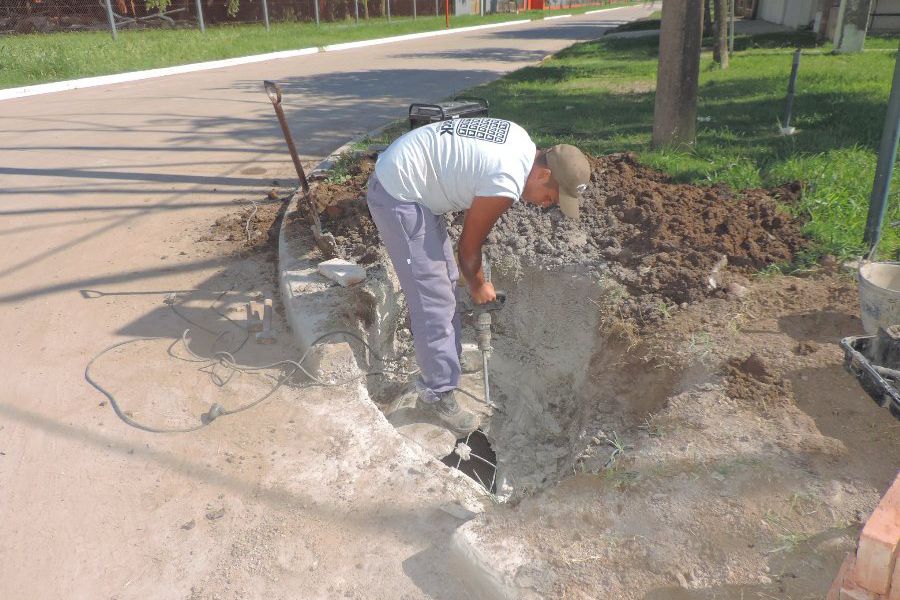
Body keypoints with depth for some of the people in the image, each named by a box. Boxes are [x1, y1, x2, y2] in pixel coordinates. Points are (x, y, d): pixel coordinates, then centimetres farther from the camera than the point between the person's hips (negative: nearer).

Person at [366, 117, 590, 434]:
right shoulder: (507, 183, -25)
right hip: (398, 196, -11)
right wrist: (478, 285, 9)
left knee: (446, 279, 20)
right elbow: (469, 244, -12)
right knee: (434, 300, -7)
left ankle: (448, 354, 36)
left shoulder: (522, 141, 3)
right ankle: (437, 393, 5)